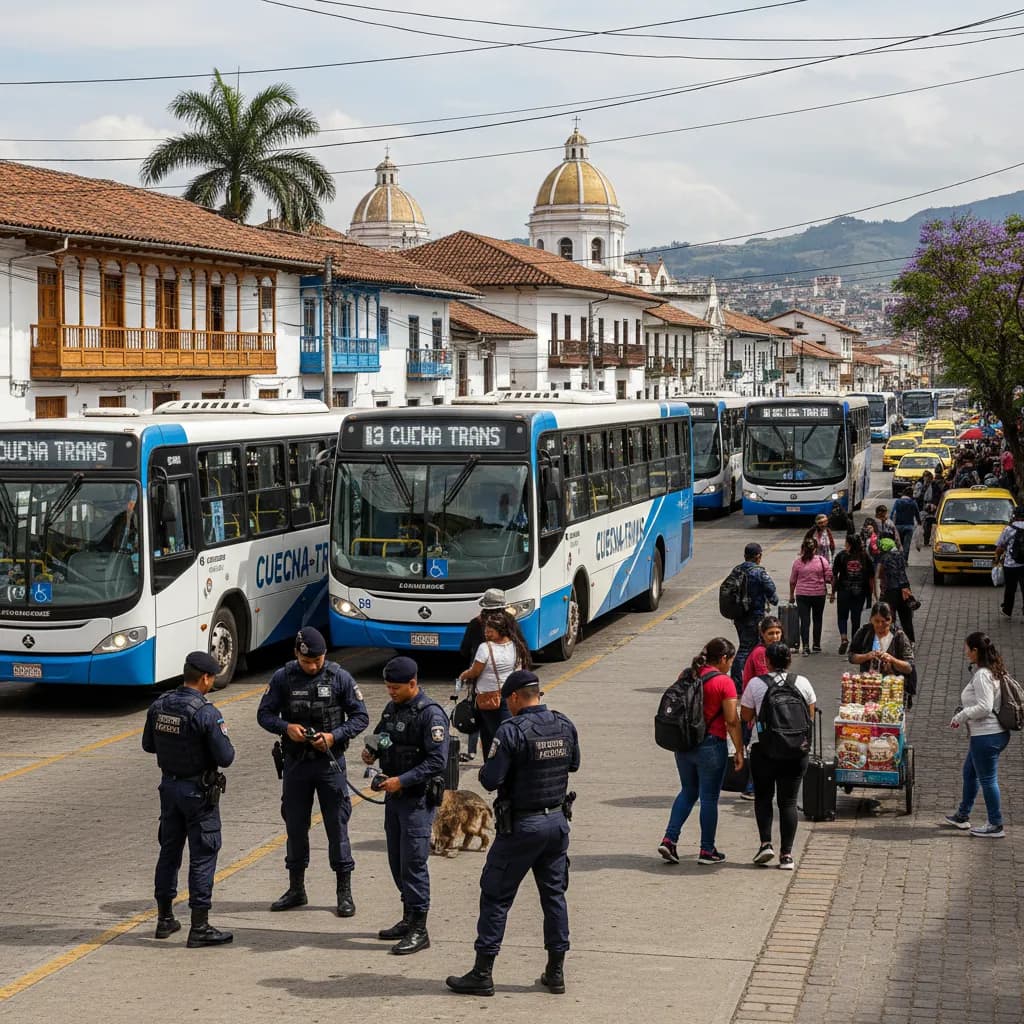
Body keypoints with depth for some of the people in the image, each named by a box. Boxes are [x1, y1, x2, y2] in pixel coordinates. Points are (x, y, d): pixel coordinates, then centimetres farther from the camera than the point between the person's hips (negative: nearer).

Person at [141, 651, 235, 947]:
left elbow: (148, 745, 10)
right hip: (198, 791, -6)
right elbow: (224, 758, -19)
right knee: (203, 856, 0)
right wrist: (228, 747, 2)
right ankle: (199, 928, 2)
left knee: (169, 850, 17)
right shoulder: (206, 713, -21)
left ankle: (165, 918, 26)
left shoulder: (159, 705, -1)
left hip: (169, 786, 6)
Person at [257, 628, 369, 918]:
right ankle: (296, 888, 24)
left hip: (330, 762, -2)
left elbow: (360, 717, -2)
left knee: (337, 825, 0)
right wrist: (286, 727, -16)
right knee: (295, 825, 11)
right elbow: (264, 714, 4)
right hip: (295, 762, 2)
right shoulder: (283, 678, -3)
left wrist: (335, 736, -17)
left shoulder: (339, 677, -7)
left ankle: (344, 891, 8)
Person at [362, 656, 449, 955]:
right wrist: (372, 752, 4)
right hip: (394, 796, 8)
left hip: (418, 798, -8)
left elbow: (437, 761, -20)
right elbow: (381, 736, 26)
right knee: (397, 861, 14)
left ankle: (419, 931, -4)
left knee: (413, 862, -8)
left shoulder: (430, 715, -16)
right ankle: (409, 919, 26)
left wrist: (402, 780, -23)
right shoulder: (392, 708, 10)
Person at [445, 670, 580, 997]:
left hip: (521, 826, -6)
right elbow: (573, 764, 19)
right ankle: (556, 971, 18)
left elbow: (491, 780, -19)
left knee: (496, 896, 3)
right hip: (557, 822, 6)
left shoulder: (512, 731, -18)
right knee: (554, 894, 15)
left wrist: (487, 768, 2)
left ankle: (482, 974, 6)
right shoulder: (565, 726, 2)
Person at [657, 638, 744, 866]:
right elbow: (732, 721, -12)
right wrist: (739, 751, -5)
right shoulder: (724, 682, -12)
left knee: (688, 792, 18)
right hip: (711, 745, -6)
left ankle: (669, 840, 6)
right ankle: (707, 850, 13)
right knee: (709, 798, 5)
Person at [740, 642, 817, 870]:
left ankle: (766, 843, 2)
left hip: (764, 748, -1)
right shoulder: (802, 683, 1)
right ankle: (787, 854, 3)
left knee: (763, 796, 15)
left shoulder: (756, 684, -5)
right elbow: (810, 716, 10)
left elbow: (746, 716, 2)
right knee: (788, 800, 7)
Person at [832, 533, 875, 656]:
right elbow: (871, 577, 2)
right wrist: (872, 593, 10)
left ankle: (844, 638, -14)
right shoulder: (866, 557, 1)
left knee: (842, 616, 9)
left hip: (844, 591, -2)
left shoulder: (841, 556, -5)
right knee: (856, 618, 11)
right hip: (860, 592, 2)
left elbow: (834, 575, -6)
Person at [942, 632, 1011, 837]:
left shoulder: (982, 675, -20)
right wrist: (963, 714, 14)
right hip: (990, 733, 11)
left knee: (988, 779, -1)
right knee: (969, 773, 22)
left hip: (986, 736, -11)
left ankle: (995, 826, 8)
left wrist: (961, 716, -13)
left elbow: (984, 707, -26)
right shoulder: (993, 671, 9)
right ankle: (962, 816, 35)